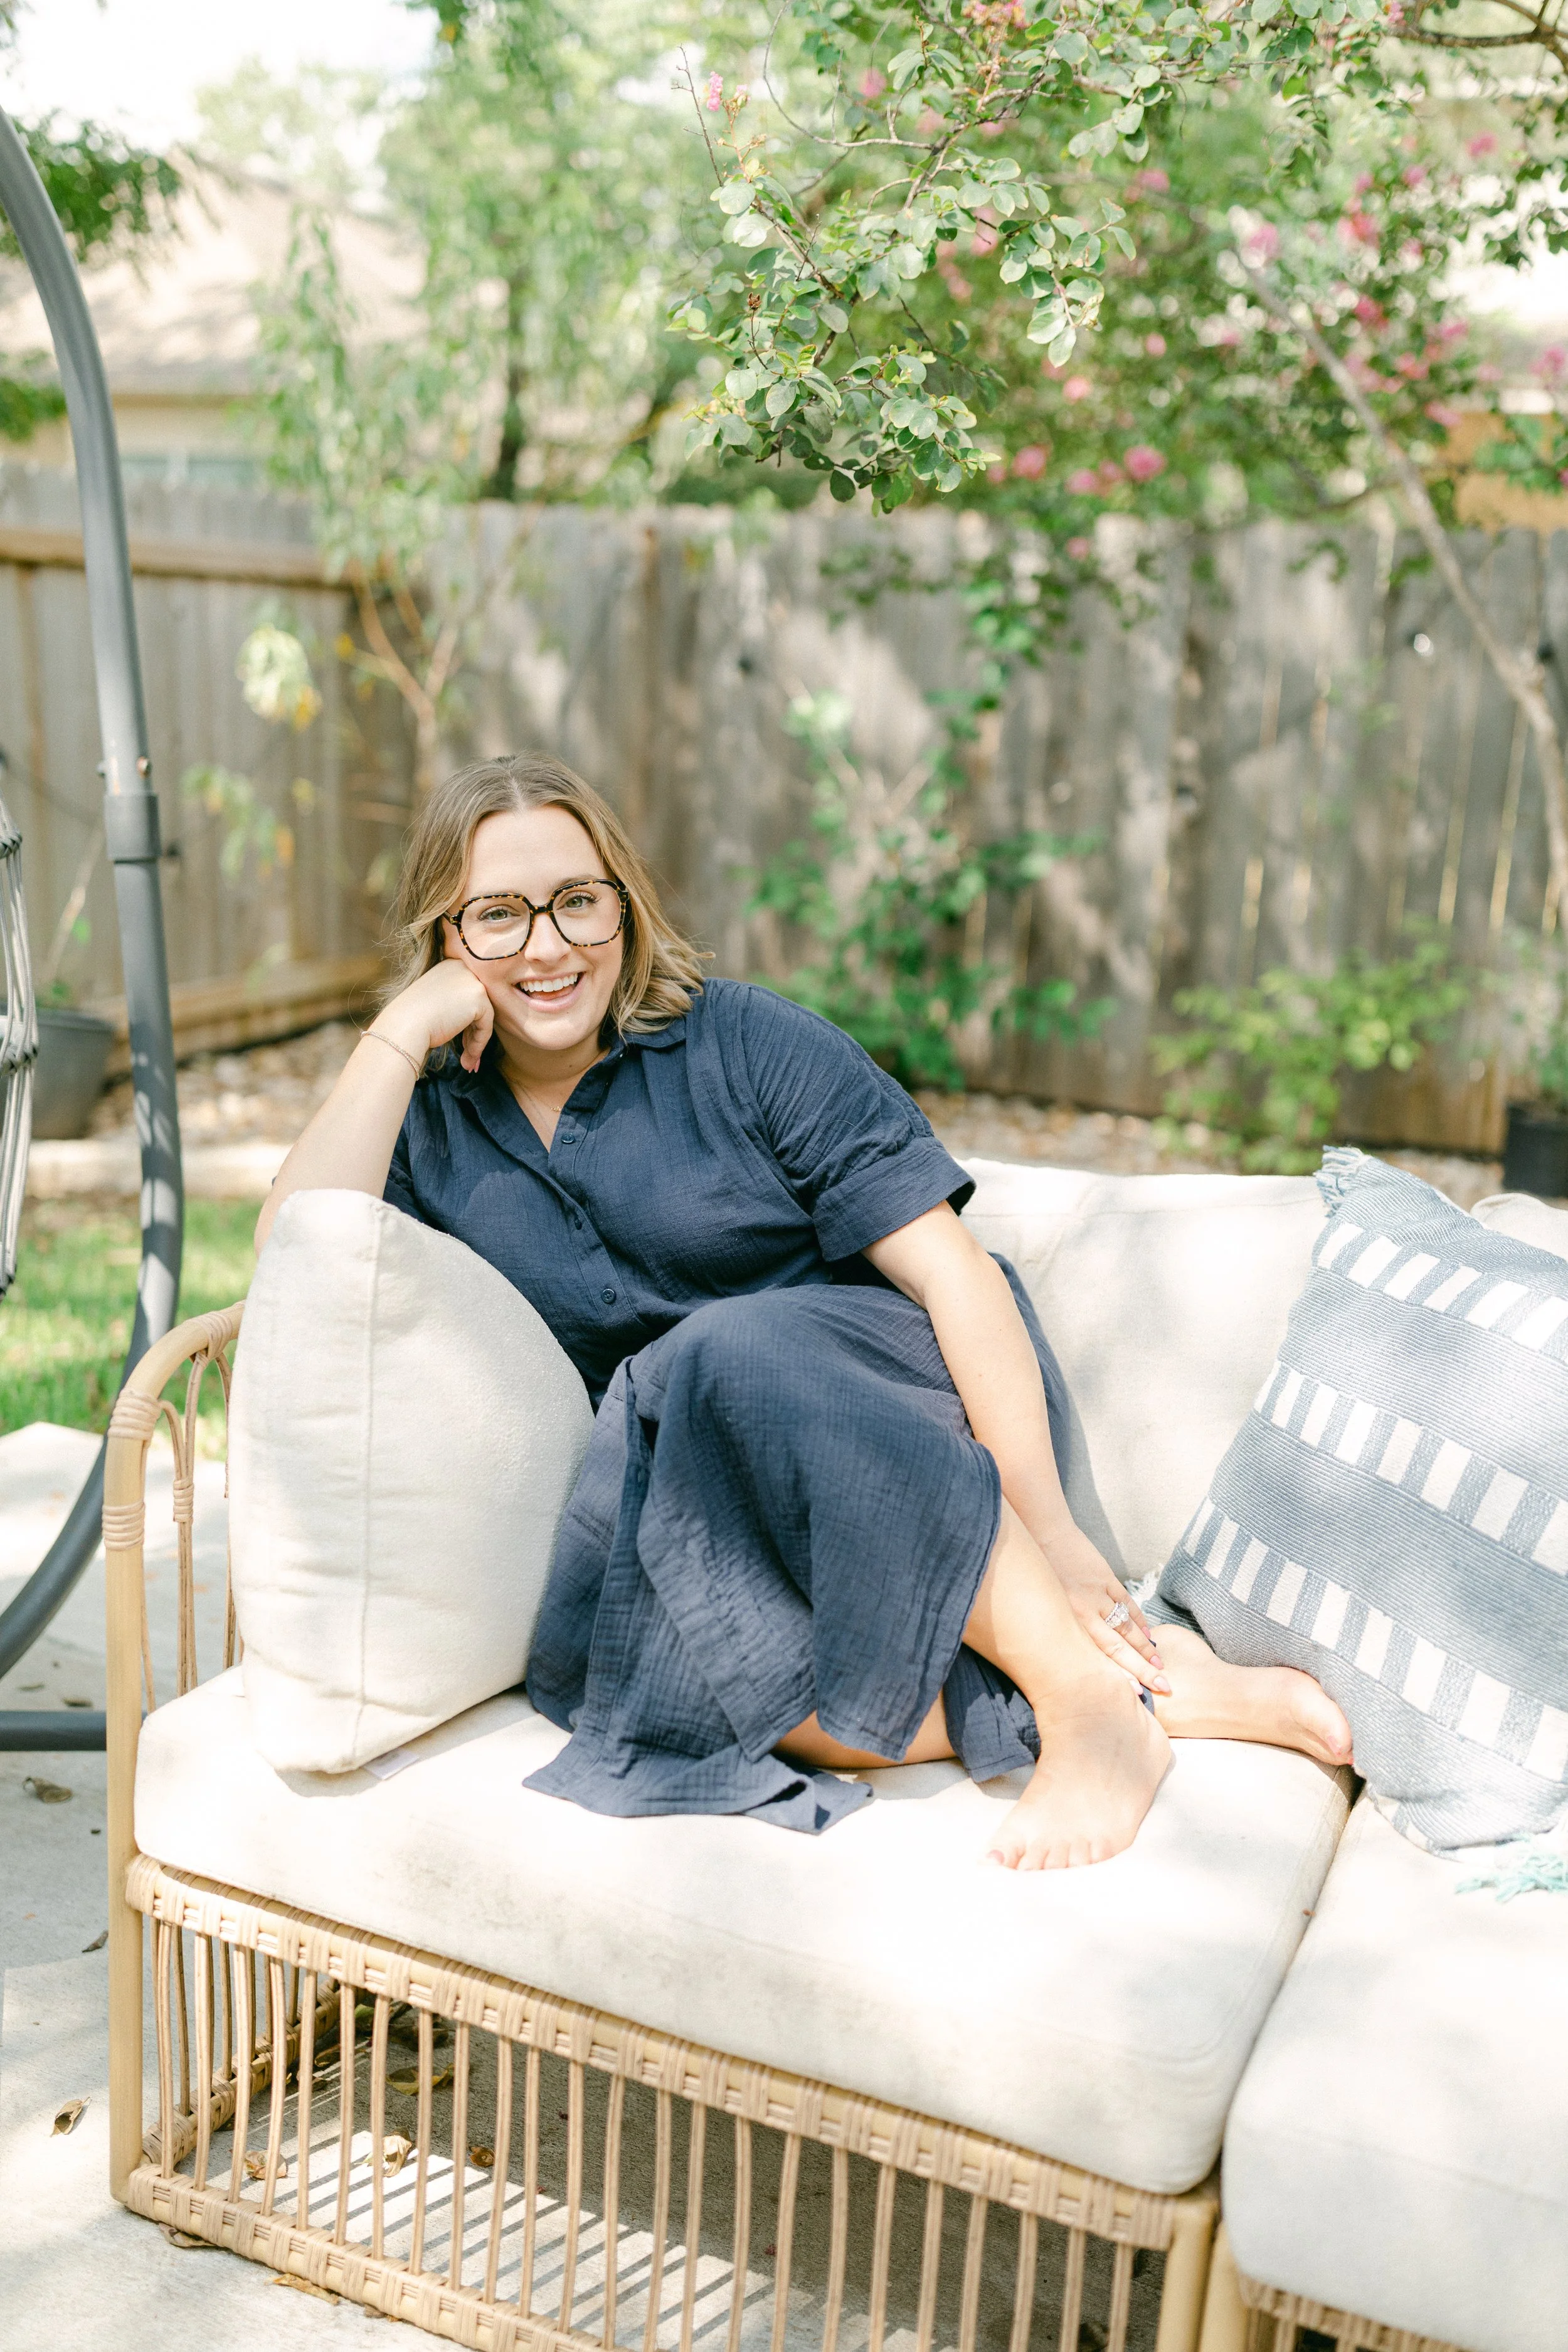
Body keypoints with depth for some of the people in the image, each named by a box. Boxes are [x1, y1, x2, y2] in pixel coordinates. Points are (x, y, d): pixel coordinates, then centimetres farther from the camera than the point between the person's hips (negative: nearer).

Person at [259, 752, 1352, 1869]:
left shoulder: (744, 1043, -2)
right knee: (594, 1655, -31)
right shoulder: (431, 1122, 10)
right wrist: (399, 1034, -8)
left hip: (905, 1401, -3)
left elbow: (950, 1267, -10)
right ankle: (1181, 1696, -26)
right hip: (674, 1500, 4)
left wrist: (1052, 1526, -20)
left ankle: (1096, 1697, -27)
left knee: (733, 1355, -35)